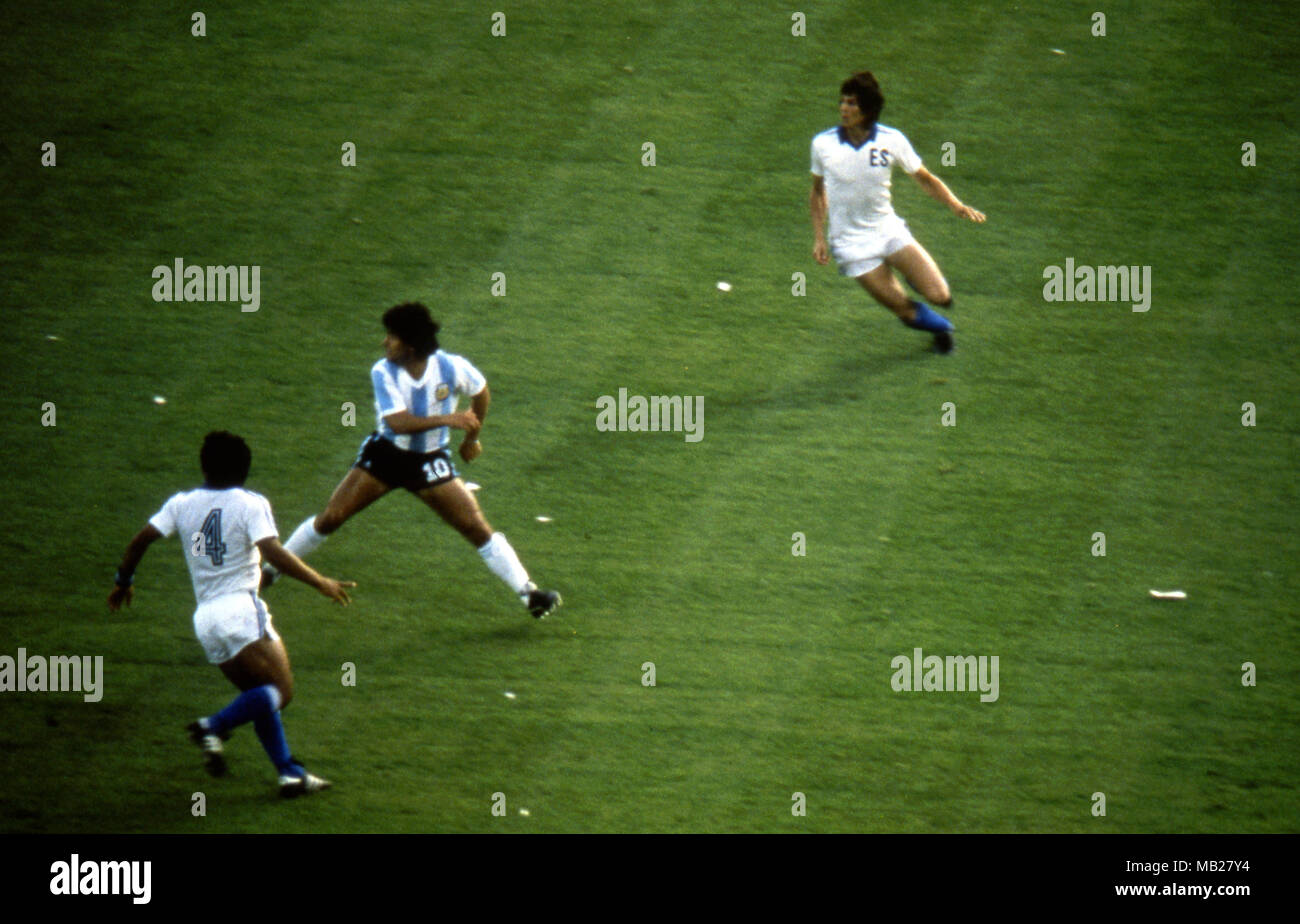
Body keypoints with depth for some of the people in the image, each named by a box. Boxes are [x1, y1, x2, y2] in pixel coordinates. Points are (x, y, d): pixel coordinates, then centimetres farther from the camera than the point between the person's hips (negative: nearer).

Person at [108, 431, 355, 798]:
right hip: (241, 609, -6)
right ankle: (215, 726, -27)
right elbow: (274, 554, -14)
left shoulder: (182, 504, 11)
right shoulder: (251, 505, -2)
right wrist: (322, 584, -9)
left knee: (260, 696, 14)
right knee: (280, 690, -8)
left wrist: (123, 582, 24)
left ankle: (289, 772, 6)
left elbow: (141, 540, 9)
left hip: (204, 617, 6)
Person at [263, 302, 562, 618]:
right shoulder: (383, 373, -19)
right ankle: (270, 570, 13)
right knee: (330, 518, -3)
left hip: (430, 462, 0)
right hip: (386, 453, 0)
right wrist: (448, 420, -40)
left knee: (478, 529, -6)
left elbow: (481, 391, 6)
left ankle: (528, 593, -1)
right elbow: (398, 423, -31)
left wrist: (472, 437, 14)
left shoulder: (451, 368, -17)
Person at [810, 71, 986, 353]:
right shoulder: (823, 144, -8)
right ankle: (940, 326, 28)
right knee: (907, 313, -7)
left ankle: (918, 279, 24)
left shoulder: (891, 140, -9)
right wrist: (819, 238, 2)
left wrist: (957, 206, -13)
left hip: (889, 231, 1)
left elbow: (926, 180, 2)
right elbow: (817, 192, 9)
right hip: (852, 244, -1)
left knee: (940, 296, -12)